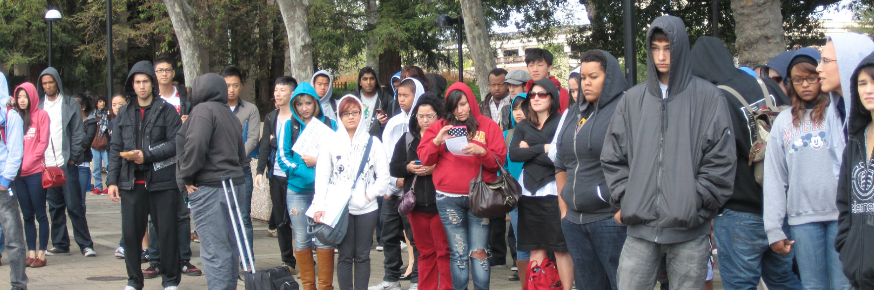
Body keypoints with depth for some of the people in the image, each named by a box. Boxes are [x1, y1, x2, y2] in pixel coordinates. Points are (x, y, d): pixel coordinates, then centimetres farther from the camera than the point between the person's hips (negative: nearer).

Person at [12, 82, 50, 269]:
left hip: (35, 172, -5)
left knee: (40, 214, -2)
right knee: (27, 216, 7)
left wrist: (27, 163, -10)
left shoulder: (41, 115, 1)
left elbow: (43, 143, -4)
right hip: (18, 174, 5)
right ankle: (31, 253, 10)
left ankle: (41, 254, 0)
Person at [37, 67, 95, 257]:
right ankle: (60, 244, 15)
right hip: (47, 165, 3)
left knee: (74, 206, -4)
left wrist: (73, 157, -8)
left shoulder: (70, 104, 3)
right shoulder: (39, 106, 11)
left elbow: (77, 133, 1)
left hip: (66, 164, -3)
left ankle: (86, 244, 0)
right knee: (55, 207, 8)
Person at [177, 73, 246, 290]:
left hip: (209, 188, -9)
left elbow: (196, 145, -22)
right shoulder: (230, 115, 18)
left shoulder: (203, 110, -9)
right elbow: (241, 153, 21)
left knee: (214, 251, -9)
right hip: (234, 183, 9)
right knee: (229, 247, 14)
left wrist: (187, 177, -12)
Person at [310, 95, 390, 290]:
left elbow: (383, 175, 6)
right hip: (338, 207, -1)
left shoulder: (372, 142, 7)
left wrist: (370, 194, -7)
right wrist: (319, 206, -8)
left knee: (362, 256, 5)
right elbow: (321, 176, 0)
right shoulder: (331, 141, 4)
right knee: (345, 256, 1)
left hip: (366, 208, 1)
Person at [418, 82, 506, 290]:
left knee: (479, 252, -6)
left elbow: (499, 159, 1)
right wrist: (437, 141, -11)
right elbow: (424, 158, 7)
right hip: (448, 199, 1)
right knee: (458, 253, 3)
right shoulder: (440, 127, 11)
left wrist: (481, 151, -17)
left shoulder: (488, 126, 7)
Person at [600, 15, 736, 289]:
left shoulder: (707, 97, 2)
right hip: (640, 228, 2)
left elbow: (721, 161, -2)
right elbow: (612, 157, 12)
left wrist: (696, 205, -7)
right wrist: (624, 200, 2)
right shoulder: (633, 99, 10)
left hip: (689, 230, -2)